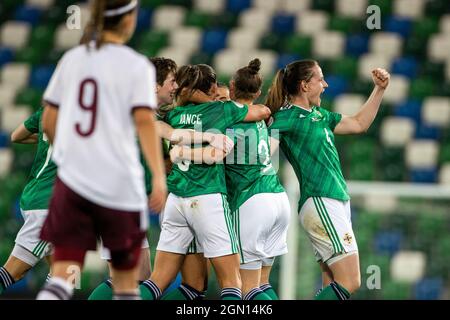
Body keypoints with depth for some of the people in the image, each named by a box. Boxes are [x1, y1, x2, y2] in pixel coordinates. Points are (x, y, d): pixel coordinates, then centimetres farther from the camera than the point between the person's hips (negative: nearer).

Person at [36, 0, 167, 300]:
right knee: (126, 278, 12)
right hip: (120, 185, -3)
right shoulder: (137, 66, -4)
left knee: (63, 273, 0)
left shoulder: (72, 59, 10)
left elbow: (48, 122, 12)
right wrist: (159, 175, -20)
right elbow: (144, 120, -16)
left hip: (72, 181, 3)